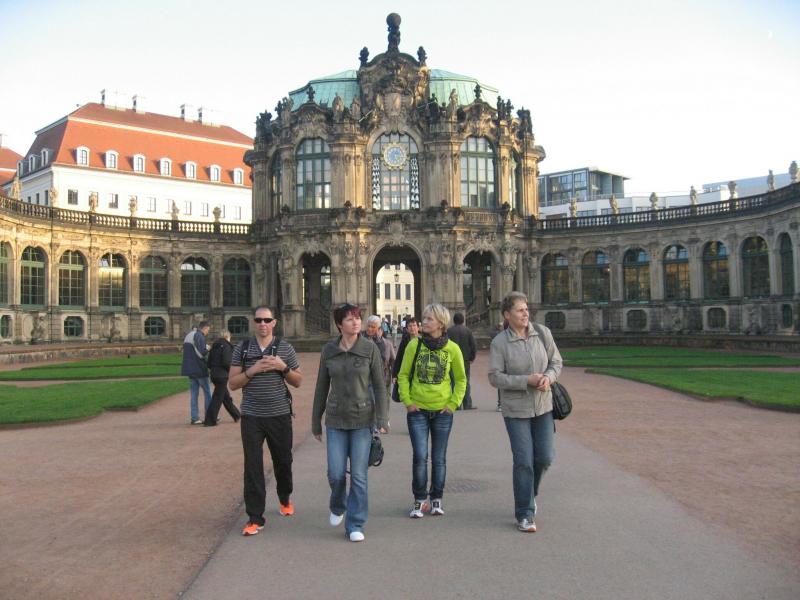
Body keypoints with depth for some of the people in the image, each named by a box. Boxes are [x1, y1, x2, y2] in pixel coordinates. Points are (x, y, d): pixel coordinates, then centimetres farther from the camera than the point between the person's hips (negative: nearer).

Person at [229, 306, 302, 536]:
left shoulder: (285, 348, 2)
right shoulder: (242, 349, 2)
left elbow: (298, 381, 6)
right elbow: (232, 383, 1)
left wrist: (283, 368, -12)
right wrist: (252, 371, -15)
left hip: (279, 415, 1)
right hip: (251, 416, -1)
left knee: (283, 461, 14)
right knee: (253, 467, -2)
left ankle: (285, 499, 41)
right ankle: (255, 518, 5)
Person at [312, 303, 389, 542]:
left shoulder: (370, 348, -5)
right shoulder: (329, 350, 1)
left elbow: (379, 386, -3)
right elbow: (322, 387, 8)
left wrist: (383, 419, -10)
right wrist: (316, 422, 10)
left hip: (363, 419, -1)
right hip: (336, 420, 2)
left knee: (359, 475, 1)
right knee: (336, 473, 1)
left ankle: (355, 525, 16)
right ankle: (338, 507, 33)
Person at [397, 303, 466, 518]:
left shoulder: (452, 348, -4)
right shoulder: (414, 345, -4)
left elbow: (461, 379, 7)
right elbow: (403, 375, 3)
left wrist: (453, 403, -1)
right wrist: (407, 401, -5)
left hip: (442, 411, 0)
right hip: (418, 410, 0)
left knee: (439, 459, 9)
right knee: (420, 457, -4)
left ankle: (436, 499, 24)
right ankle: (419, 500, 11)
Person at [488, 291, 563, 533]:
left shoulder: (542, 333, -1)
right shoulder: (499, 342, -11)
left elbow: (556, 362, 7)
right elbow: (495, 377, -12)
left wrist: (548, 377, -15)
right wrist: (527, 381, -21)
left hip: (543, 405, 4)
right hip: (516, 409, -4)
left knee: (545, 458, 8)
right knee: (523, 461, -3)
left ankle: (529, 494, 38)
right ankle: (525, 514, 10)